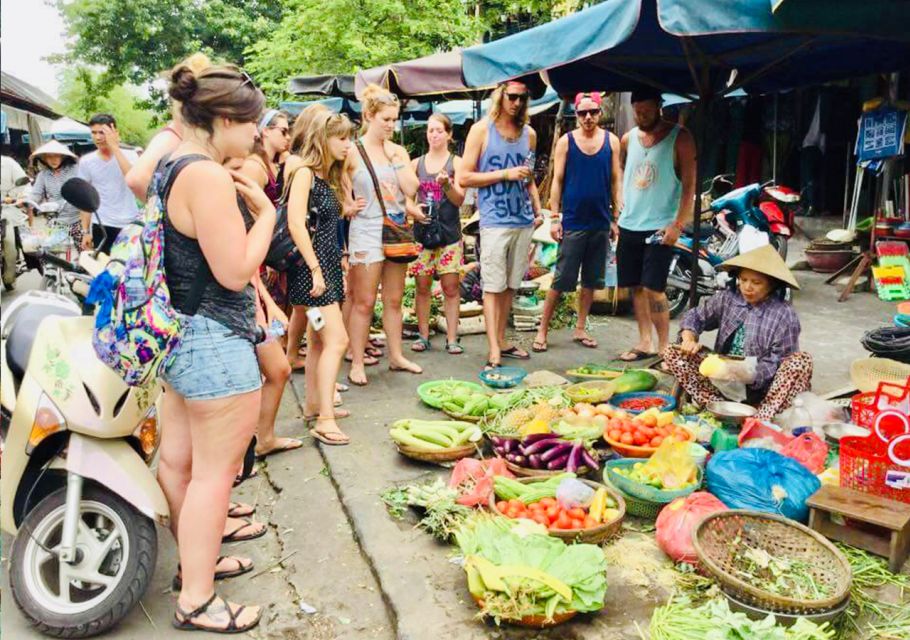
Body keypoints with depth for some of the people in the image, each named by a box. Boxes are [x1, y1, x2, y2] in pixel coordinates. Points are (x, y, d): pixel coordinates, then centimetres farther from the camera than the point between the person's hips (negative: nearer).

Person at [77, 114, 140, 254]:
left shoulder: (130, 155, -2)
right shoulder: (86, 161, 3)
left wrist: (115, 147, -24)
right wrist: (85, 231, 4)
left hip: (130, 224, -1)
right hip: (102, 226, 1)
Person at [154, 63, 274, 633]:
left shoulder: (170, 167, 10)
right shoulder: (208, 176, -22)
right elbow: (236, 271, -21)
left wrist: (240, 202, 9)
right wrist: (265, 211, -10)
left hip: (180, 336, 10)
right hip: (215, 342, -10)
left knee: (179, 459, 21)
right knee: (215, 470, 2)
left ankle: (196, 556, 41)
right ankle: (197, 602, 17)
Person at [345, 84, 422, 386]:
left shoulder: (398, 151, 7)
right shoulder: (353, 151, -5)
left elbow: (411, 188, -4)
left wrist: (394, 157, -7)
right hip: (366, 231, -5)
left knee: (394, 300, 12)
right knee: (364, 302, -1)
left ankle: (396, 356, 23)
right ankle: (357, 363, 7)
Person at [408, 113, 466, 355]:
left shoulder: (456, 163, 3)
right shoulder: (416, 163, 9)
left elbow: (459, 199, -4)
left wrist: (446, 184, -21)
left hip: (449, 233, -2)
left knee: (450, 287, -1)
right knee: (422, 286, 4)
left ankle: (452, 338, 4)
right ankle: (423, 335, 14)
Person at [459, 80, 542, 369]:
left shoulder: (529, 134, 13)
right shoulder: (481, 130, -1)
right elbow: (464, 178, -5)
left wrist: (538, 210, 10)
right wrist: (505, 174, -11)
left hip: (523, 221, 5)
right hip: (495, 221, -5)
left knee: (511, 285, 11)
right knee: (494, 286, -4)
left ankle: (502, 341, 21)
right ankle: (494, 351, -2)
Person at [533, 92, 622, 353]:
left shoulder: (611, 141, 6)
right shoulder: (566, 141, 0)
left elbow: (616, 180, 9)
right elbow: (557, 180, 0)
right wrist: (554, 217, -5)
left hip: (601, 223, 3)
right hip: (573, 223, -3)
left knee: (591, 280, 10)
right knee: (561, 280, -3)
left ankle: (580, 329, 22)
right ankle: (542, 330, 6)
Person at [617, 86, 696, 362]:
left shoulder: (679, 138, -4)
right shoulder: (628, 138, 10)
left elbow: (689, 185, -7)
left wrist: (677, 224, -16)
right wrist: (620, 206, 11)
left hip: (661, 227, -5)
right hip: (629, 225, 5)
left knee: (653, 288, -11)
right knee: (636, 287, 8)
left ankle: (664, 346, 2)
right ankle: (644, 342, 19)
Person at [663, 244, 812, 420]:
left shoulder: (784, 314, -11)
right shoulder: (727, 299, 1)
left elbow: (777, 363, -14)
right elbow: (696, 316, 9)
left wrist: (747, 375, -31)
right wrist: (689, 339, -13)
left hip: (759, 388, -3)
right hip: (722, 379, 4)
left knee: (802, 361, -30)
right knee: (671, 352, -13)